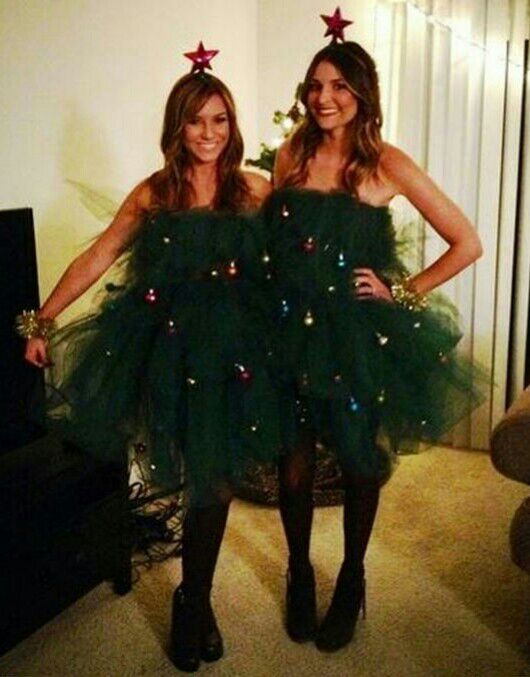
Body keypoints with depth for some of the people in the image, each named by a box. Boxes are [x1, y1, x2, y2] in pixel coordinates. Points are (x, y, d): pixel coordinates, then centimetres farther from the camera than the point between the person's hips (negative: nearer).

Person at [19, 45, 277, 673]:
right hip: (170, 345, -1)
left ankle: (193, 603, 26)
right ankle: (195, 605, 24)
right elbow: (96, 259, 4)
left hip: (234, 345, 1)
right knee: (206, 478, 0)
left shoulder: (255, 190, 5)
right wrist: (42, 320, 3)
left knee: (215, 476, 4)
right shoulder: (152, 194, 4)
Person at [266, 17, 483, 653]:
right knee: (294, 462, 9)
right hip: (292, 327, 3)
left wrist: (404, 292, -7)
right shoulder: (291, 155, 4)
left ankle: (351, 581, 34)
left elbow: (467, 244, -5)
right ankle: (299, 574, 34)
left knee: (358, 462, 11)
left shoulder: (386, 164, -7)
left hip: (358, 333, -2)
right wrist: (269, 307, 4)